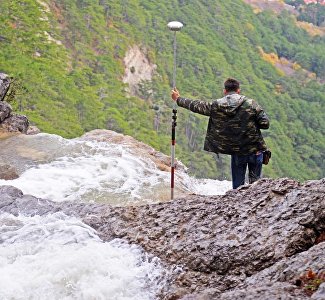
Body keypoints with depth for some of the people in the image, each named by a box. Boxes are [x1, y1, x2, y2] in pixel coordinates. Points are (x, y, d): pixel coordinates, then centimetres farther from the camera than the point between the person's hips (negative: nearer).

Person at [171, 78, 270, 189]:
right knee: (255, 182, 8)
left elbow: (196, 106, 10)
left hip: (237, 152, 1)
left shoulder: (216, 106, -2)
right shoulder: (251, 103, -7)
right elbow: (265, 124, -8)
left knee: (238, 184, 12)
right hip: (255, 150, -1)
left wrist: (178, 99, 25)